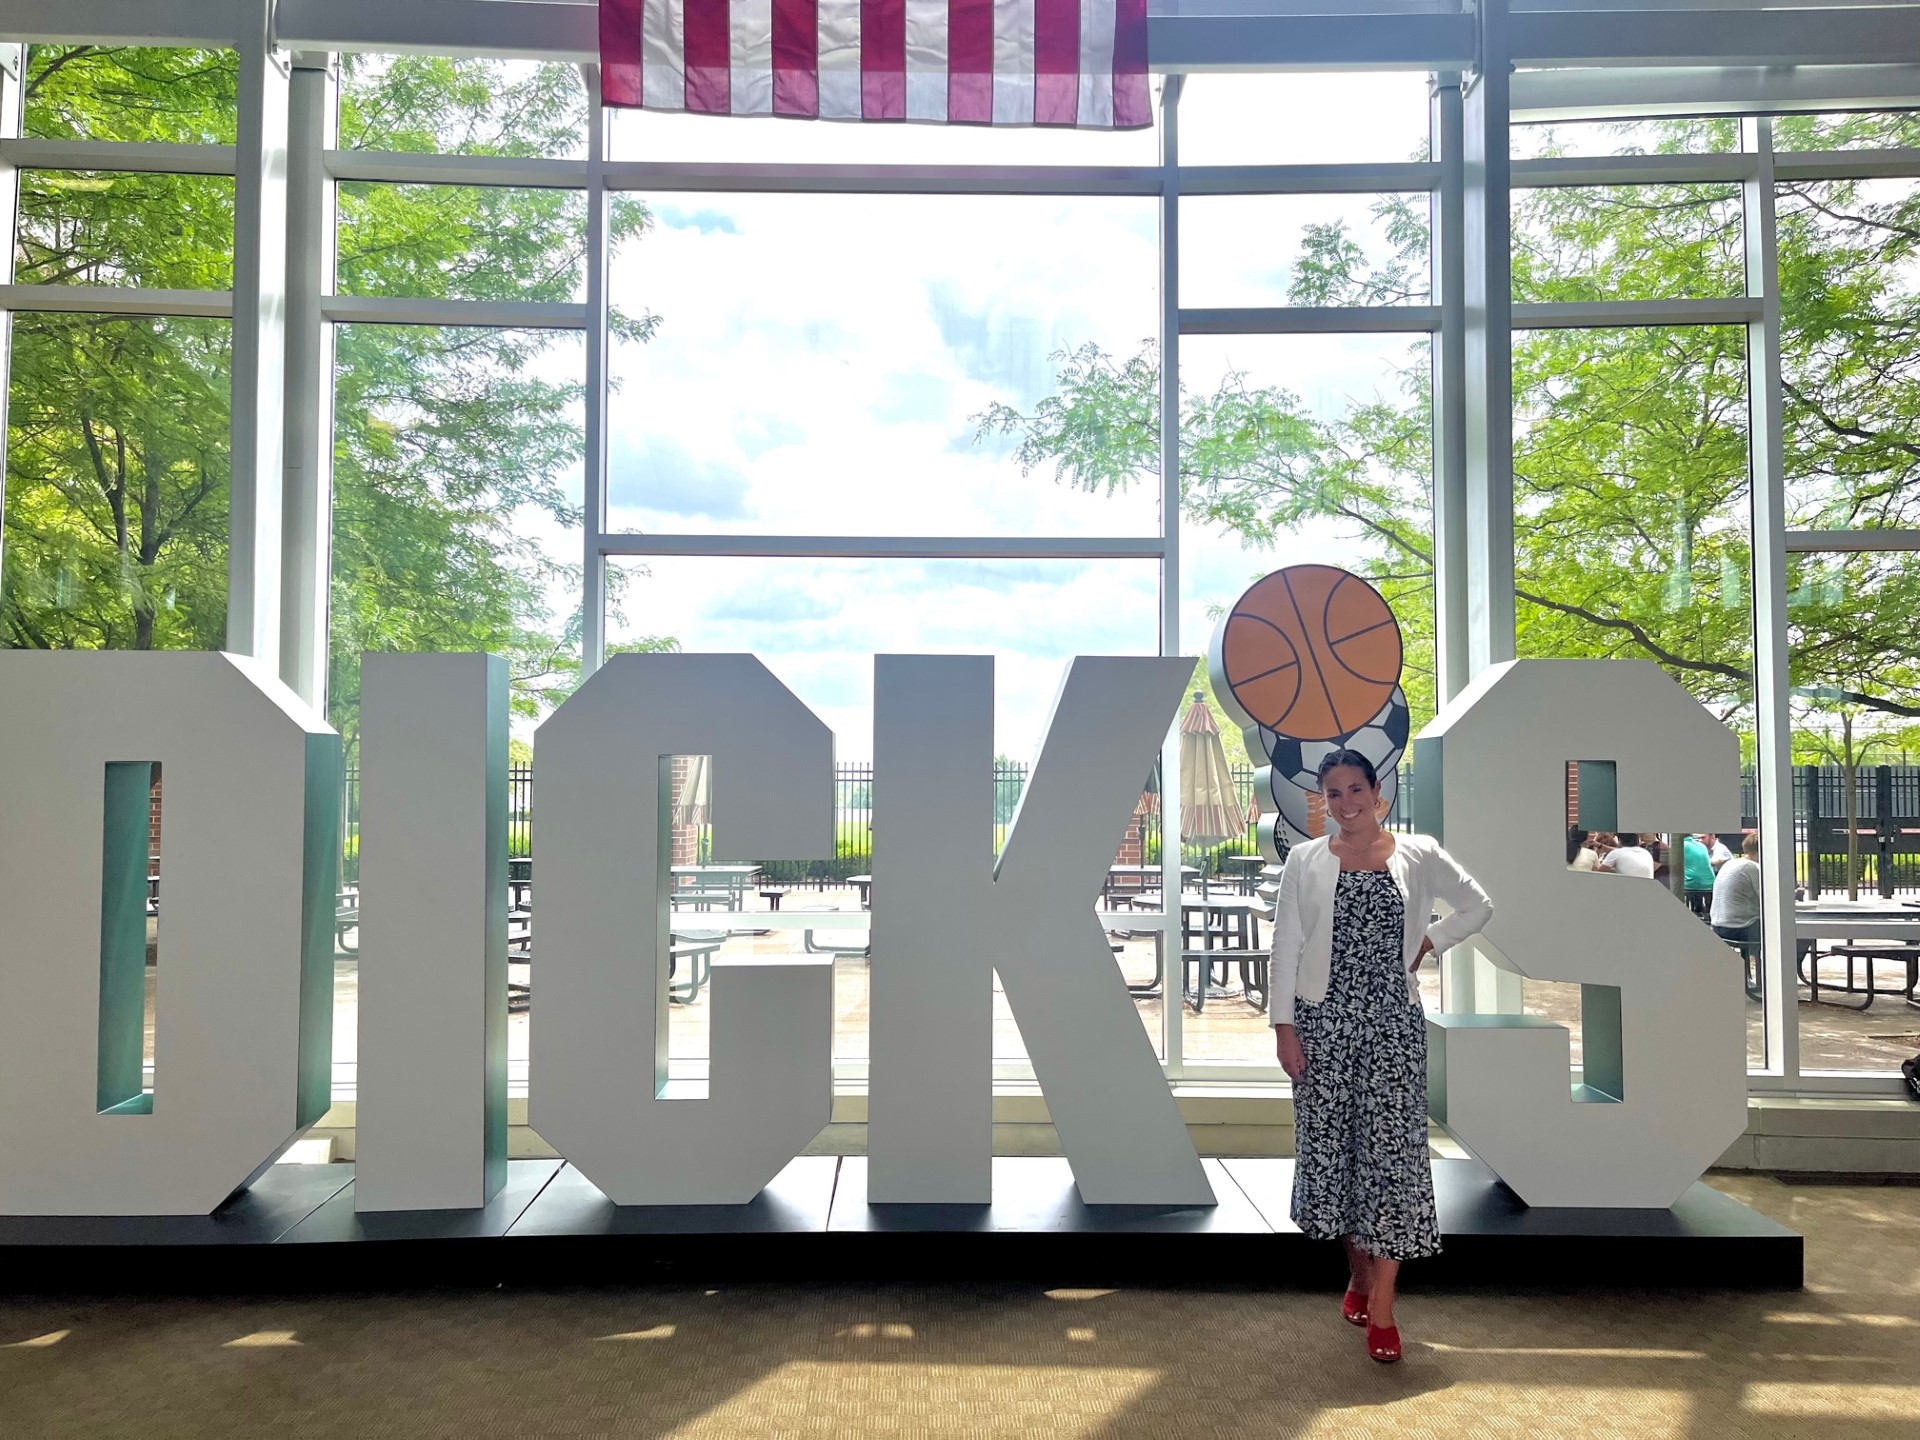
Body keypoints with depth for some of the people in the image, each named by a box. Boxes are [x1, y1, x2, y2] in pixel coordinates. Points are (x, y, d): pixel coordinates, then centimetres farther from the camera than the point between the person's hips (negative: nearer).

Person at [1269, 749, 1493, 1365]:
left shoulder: (1419, 855, 2)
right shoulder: (1305, 861, 1)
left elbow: (1477, 906, 15)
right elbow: (1286, 946, 0)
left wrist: (1427, 945, 3)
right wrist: (1284, 1025, -5)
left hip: (1393, 1020, 0)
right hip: (1324, 1020, 1)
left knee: (1392, 1146, -4)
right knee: (1331, 1143, 7)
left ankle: (1381, 1306, 3)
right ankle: (1359, 1271, 29)